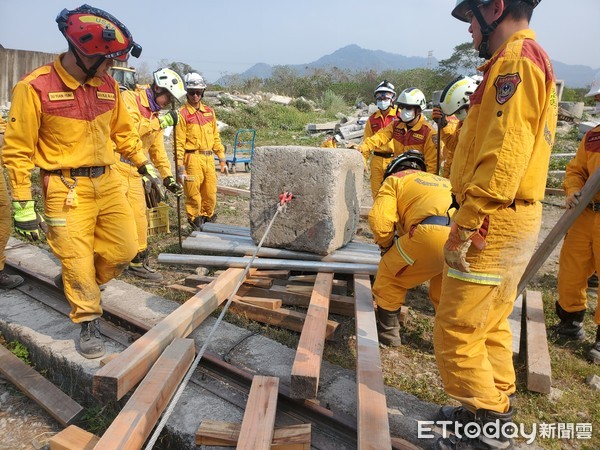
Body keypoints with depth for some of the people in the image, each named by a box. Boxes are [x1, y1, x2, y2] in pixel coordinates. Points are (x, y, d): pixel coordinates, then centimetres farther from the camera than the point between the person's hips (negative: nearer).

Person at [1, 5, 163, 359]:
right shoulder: (35, 88, -12)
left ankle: (80, 288, 35)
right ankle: (89, 323, 22)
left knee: (124, 250, 7)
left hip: (108, 181, 6)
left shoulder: (108, 86, 5)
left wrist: (146, 167, 17)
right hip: (67, 190, -5)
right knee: (77, 261, 2)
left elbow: (124, 132, 19)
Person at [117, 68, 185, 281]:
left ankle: (138, 262, 24)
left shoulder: (156, 116, 17)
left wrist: (167, 177, 18)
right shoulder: (129, 99, -7)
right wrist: (160, 122, -20)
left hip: (134, 172, 8)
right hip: (115, 167, -8)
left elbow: (158, 150, 21)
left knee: (139, 217, 11)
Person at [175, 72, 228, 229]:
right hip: (193, 159, -5)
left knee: (211, 194, 10)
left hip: (209, 159, 5)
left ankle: (207, 219, 30)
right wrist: (180, 168, -13)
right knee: (193, 195, 0)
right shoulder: (182, 114, -5)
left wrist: (222, 160, 13)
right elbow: (179, 143, -8)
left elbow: (216, 138, 17)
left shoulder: (209, 111, 13)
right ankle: (195, 223, 17)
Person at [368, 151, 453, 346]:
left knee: (390, 272, 18)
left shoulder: (395, 179, 21)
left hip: (432, 232, -6)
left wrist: (386, 246, 25)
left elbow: (379, 220, 6)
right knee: (444, 290, 31)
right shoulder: (444, 182, 40)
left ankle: (387, 331, 26)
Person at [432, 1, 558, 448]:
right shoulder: (530, 59, 20)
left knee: (457, 328, -2)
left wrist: (465, 225, -21)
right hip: (514, 217, 10)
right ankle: (496, 409, 32)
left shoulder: (516, 59, -12)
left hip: (495, 221, -10)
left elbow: (503, 155, -22)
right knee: (490, 323, 18)